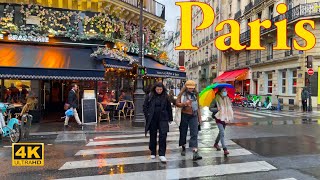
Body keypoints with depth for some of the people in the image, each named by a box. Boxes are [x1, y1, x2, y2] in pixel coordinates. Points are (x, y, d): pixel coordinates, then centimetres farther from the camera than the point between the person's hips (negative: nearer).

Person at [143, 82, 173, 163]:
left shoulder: (165, 97, 2)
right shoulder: (149, 96, -1)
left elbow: (169, 108, 7)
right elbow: (145, 107, 5)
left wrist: (170, 118, 7)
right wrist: (147, 116, -2)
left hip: (163, 118, 0)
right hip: (152, 119, 1)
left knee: (163, 135, -9)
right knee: (153, 136, 10)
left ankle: (162, 154, -1)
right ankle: (153, 153, 26)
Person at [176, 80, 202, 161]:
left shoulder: (195, 94, 9)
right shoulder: (182, 94, 0)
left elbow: (198, 106, 14)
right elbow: (177, 103, -4)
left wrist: (199, 117, 12)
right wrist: (184, 104, -22)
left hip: (193, 116, 1)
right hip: (184, 115, -1)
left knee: (194, 134, -8)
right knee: (183, 132, 11)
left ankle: (195, 153, -13)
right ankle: (183, 148, 33)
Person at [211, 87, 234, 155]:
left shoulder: (227, 99, 5)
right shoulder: (216, 99, -10)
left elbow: (230, 108, 17)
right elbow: (210, 108, -7)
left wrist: (230, 116, 4)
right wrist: (217, 109, -22)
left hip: (226, 118, 6)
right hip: (219, 118, -6)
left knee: (221, 132, 19)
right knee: (222, 133, -15)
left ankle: (216, 143, 41)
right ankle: (224, 149, -15)